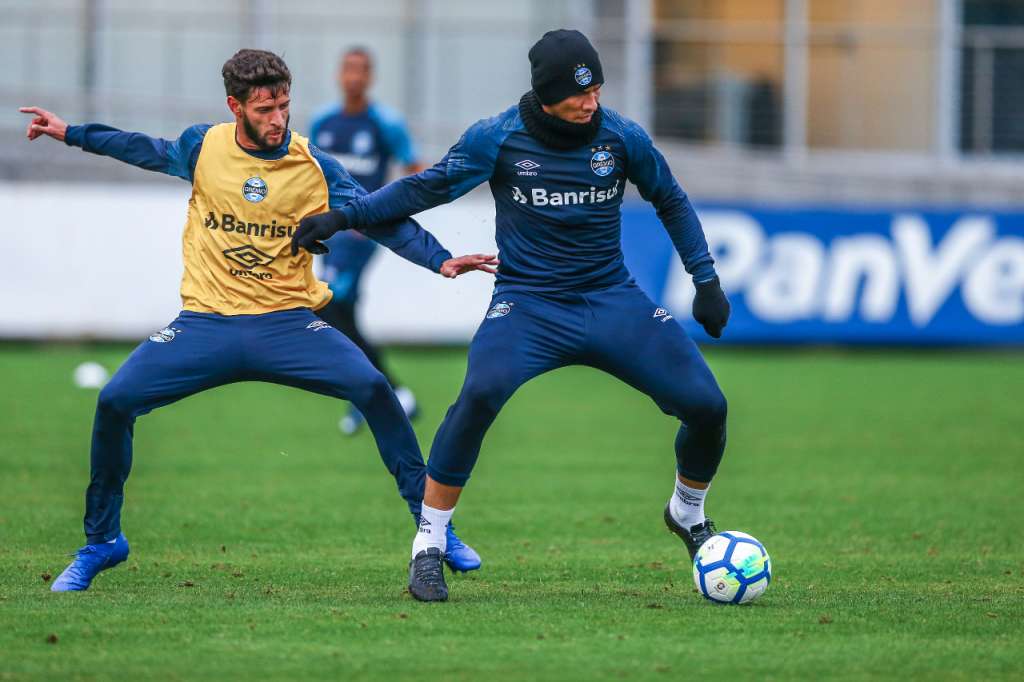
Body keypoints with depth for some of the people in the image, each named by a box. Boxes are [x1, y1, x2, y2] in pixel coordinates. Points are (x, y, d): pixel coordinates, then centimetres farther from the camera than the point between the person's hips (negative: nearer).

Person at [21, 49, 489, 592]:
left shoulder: (314, 167, -4)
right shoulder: (203, 146, 1)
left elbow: (380, 220, -4)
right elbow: (152, 152, 22)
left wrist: (441, 261, -17)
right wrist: (69, 133, 26)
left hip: (288, 323, -1)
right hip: (206, 323, 1)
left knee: (373, 388, -23)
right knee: (115, 401, -15)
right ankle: (101, 543, 7)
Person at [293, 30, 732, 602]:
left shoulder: (623, 138, -4)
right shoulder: (498, 138, -8)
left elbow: (671, 202, 13)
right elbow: (429, 188, 4)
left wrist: (706, 280, 12)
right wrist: (345, 217, 0)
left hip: (612, 299, 3)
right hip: (528, 302, -3)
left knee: (706, 405, -8)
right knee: (482, 393, -33)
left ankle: (688, 514, 26)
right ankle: (428, 548, -19)